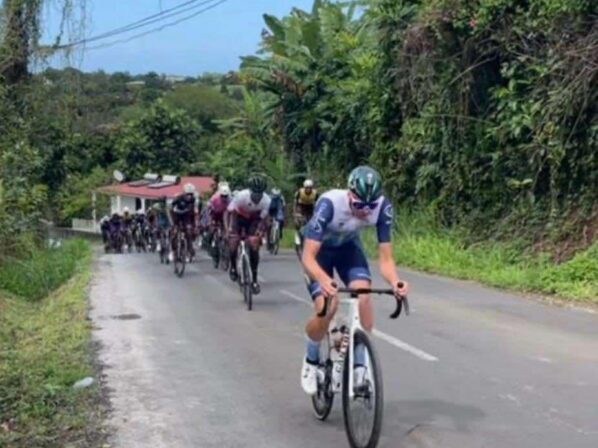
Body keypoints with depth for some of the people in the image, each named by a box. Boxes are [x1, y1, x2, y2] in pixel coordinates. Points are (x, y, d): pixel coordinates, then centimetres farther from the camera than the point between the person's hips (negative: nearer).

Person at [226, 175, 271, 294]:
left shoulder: (266, 200, -30)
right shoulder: (241, 196, -35)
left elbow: (263, 219, -18)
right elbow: (229, 212, -25)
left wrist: (259, 234, -28)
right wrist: (228, 229, -31)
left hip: (254, 220, 1)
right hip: (239, 217, -1)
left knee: (254, 246, -10)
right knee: (233, 242, -15)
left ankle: (254, 280, 0)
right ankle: (233, 267, 16)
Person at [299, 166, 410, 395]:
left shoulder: (383, 207, -29)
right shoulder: (330, 203, -38)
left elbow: (385, 258, -25)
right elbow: (308, 257, -40)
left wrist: (395, 282, -46)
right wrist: (324, 280, -60)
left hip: (348, 246, 3)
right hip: (319, 248, -3)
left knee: (364, 296, -24)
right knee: (326, 307, -22)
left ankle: (359, 365, -8)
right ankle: (311, 361, 7)